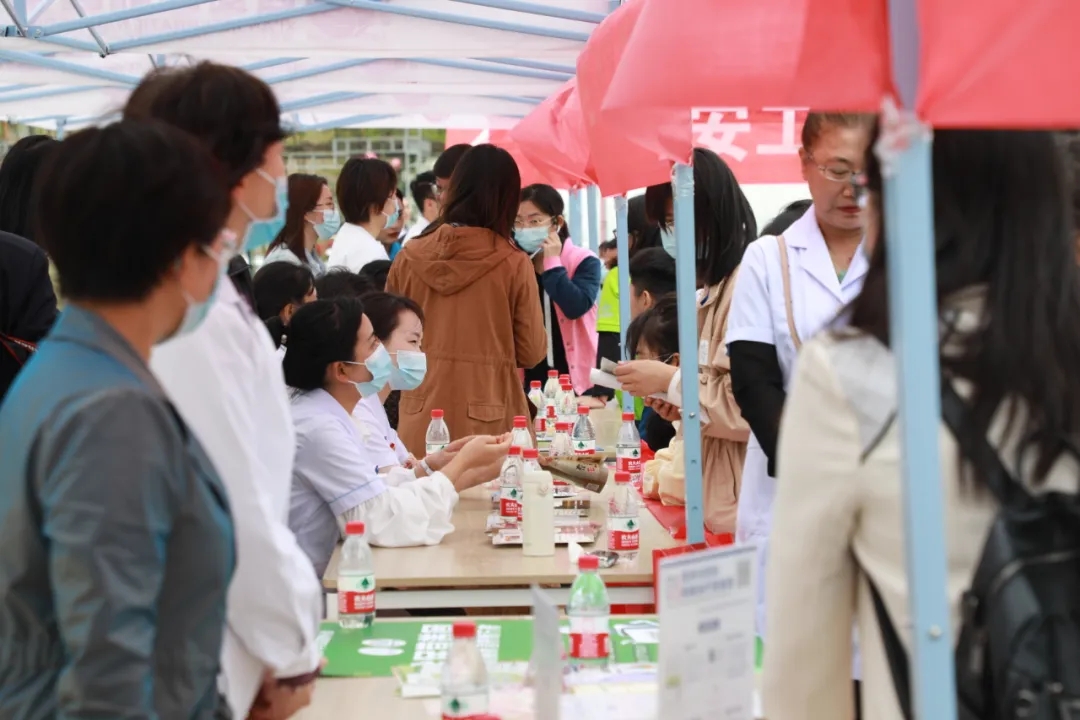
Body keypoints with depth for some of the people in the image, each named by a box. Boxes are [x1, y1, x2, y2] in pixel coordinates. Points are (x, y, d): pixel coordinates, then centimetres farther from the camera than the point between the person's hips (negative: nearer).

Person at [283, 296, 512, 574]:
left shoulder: (325, 415, 8)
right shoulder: (318, 427, -20)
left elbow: (371, 493, 9)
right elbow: (385, 520, -22)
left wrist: (430, 467, -1)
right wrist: (462, 463, -13)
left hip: (321, 579, 8)